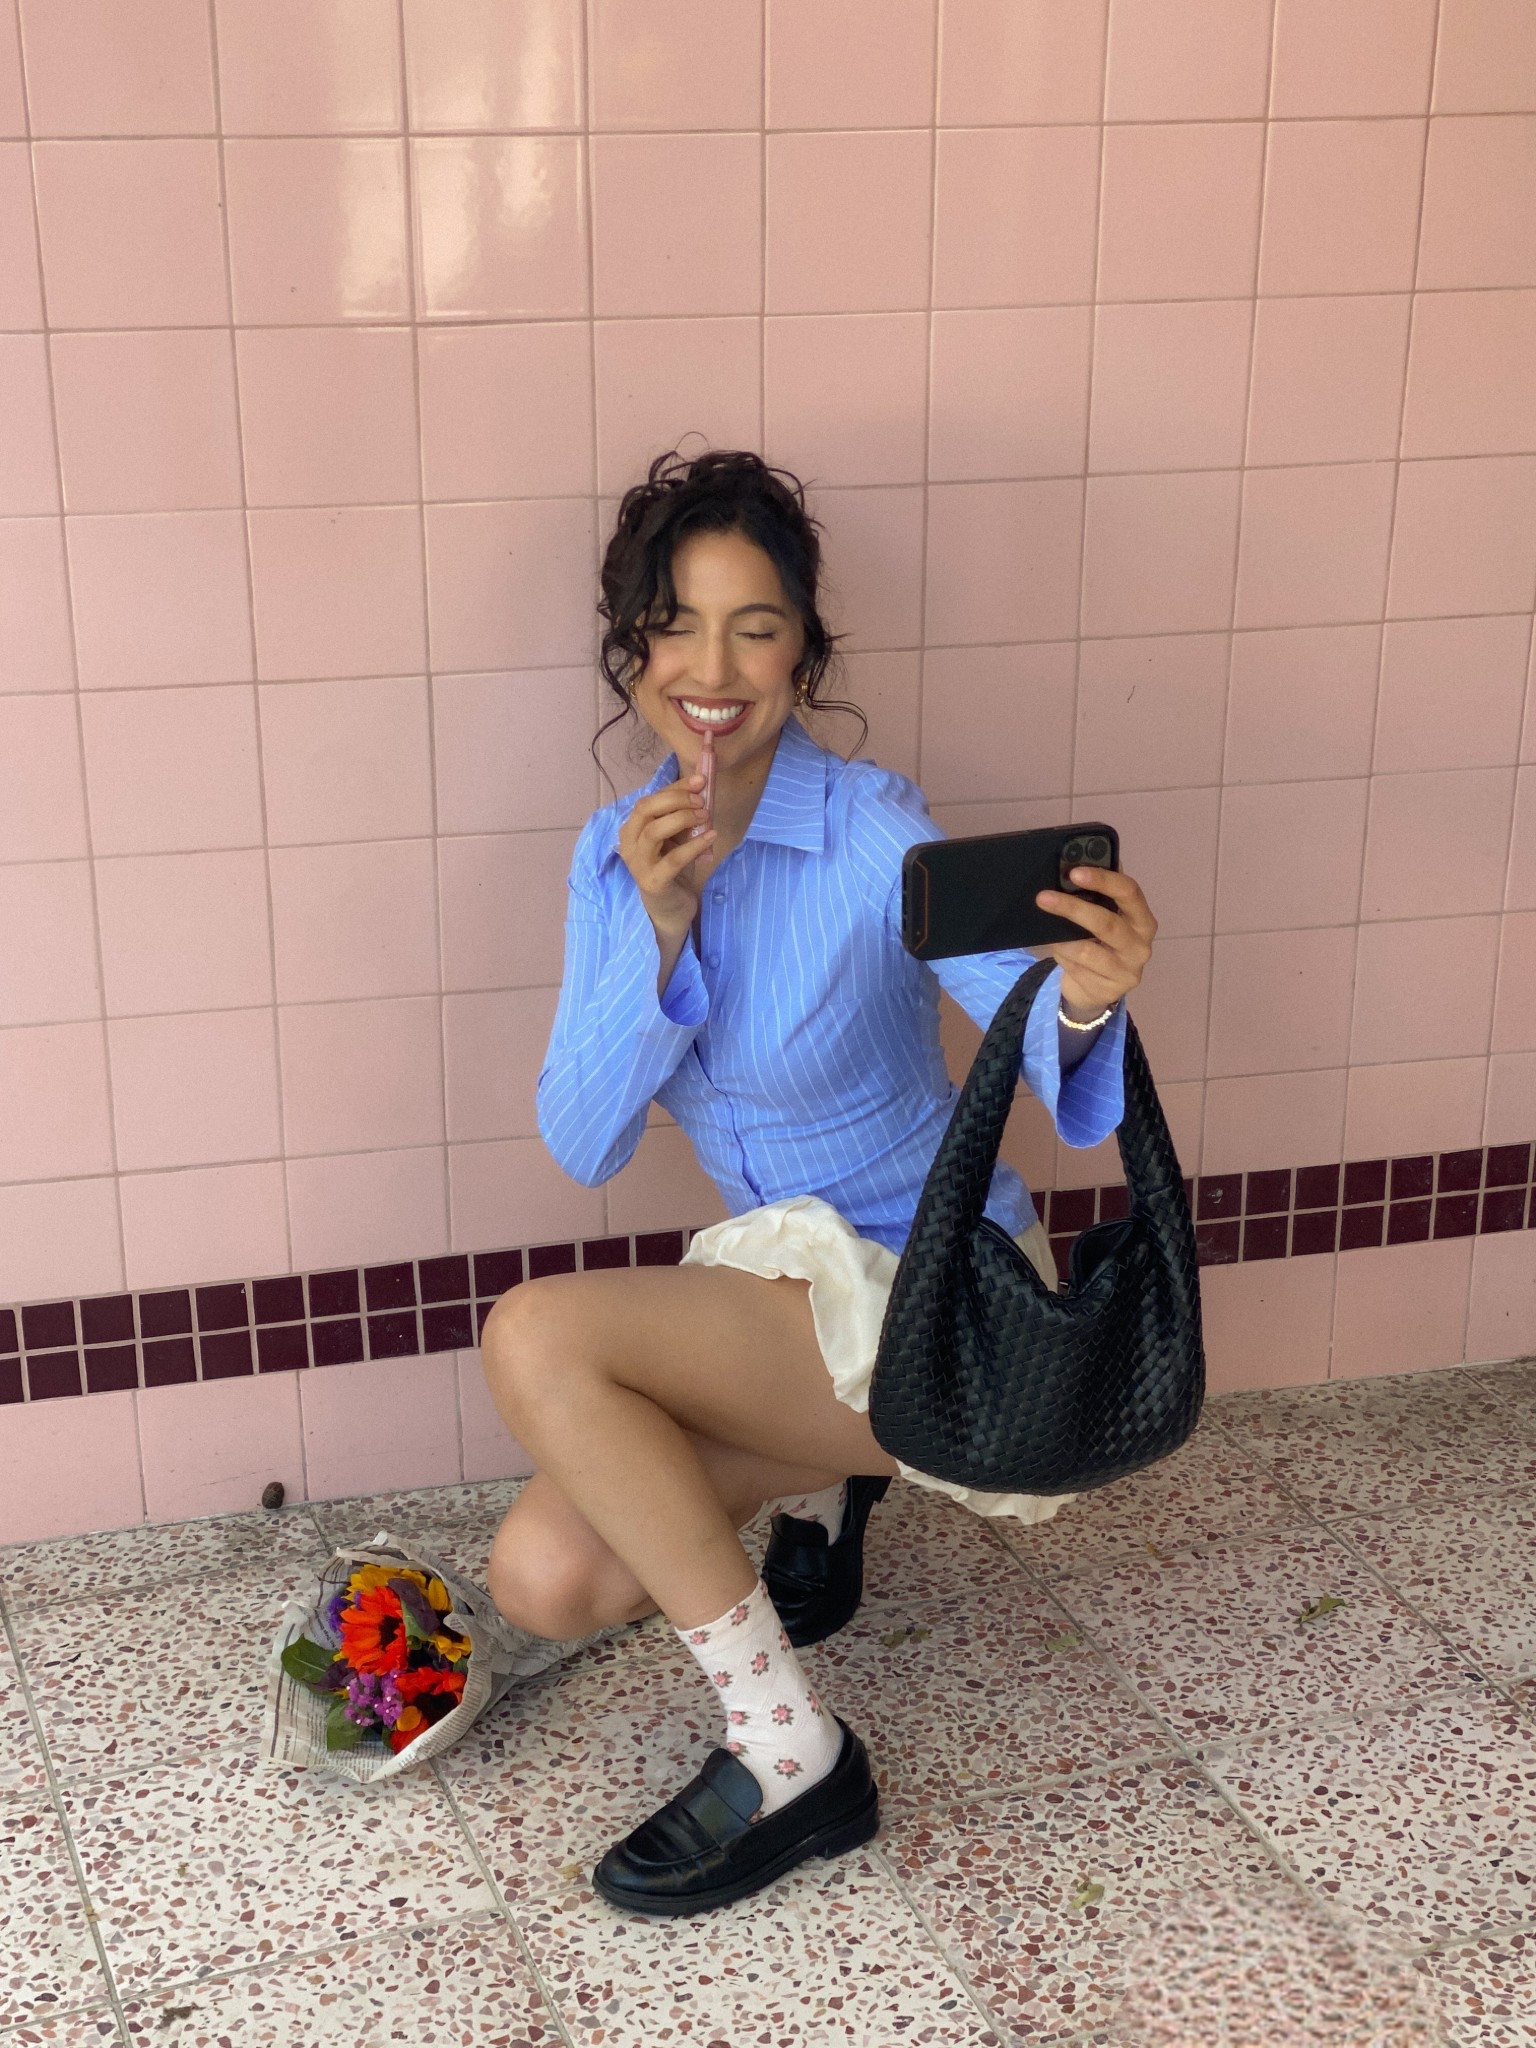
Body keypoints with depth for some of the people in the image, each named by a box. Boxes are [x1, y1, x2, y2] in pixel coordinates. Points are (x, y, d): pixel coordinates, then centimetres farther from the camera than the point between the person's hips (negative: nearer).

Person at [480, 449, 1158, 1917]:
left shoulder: (871, 833, -20)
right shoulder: (618, 854, -2)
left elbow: (1032, 1024, -32)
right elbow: (581, 1146, -7)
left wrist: (1083, 1001, -57)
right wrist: (659, 934, -23)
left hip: (933, 1290, -6)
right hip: (776, 1278, 6)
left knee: (537, 1337, -27)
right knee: (543, 1582, -11)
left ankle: (792, 1758, -14)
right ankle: (821, 1481, 18)